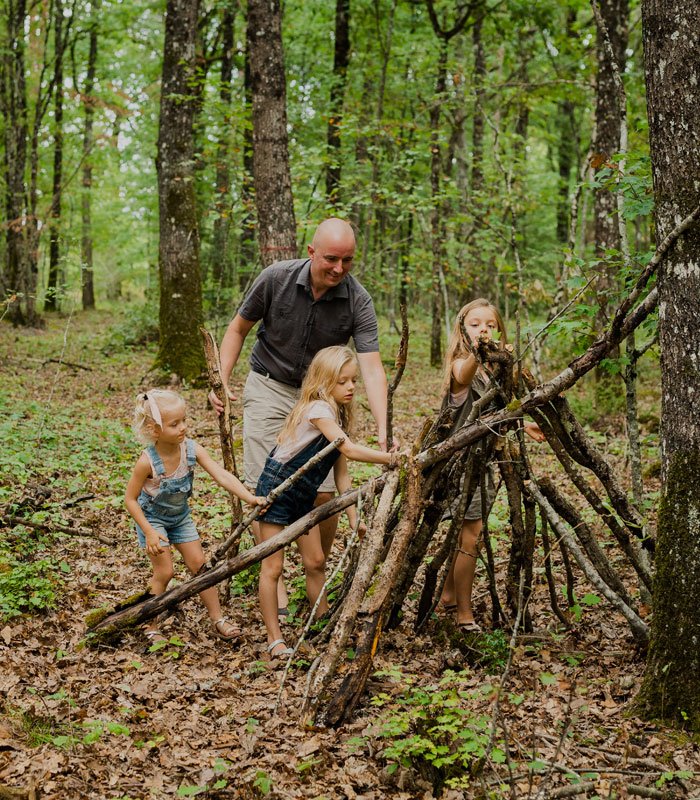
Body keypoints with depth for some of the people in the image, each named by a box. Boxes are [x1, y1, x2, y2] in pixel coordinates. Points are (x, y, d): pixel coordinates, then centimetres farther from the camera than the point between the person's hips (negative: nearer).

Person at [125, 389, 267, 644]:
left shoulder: (192, 449, -21)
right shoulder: (147, 461, -31)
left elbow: (222, 476, -27)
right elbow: (131, 499, -21)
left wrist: (250, 498, -39)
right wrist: (149, 532, -25)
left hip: (180, 516, 5)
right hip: (152, 518, -5)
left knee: (199, 564, 6)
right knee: (164, 571, -7)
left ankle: (218, 620, 17)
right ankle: (150, 627, 10)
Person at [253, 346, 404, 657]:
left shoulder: (338, 416, 8)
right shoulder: (318, 409, -18)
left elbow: (341, 474, 7)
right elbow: (349, 449, -30)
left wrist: (354, 517, 1)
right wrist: (391, 458, -31)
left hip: (303, 497, 9)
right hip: (276, 489, -9)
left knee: (315, 564, 10)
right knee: (272, 567, -3)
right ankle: (274, 639, 2)